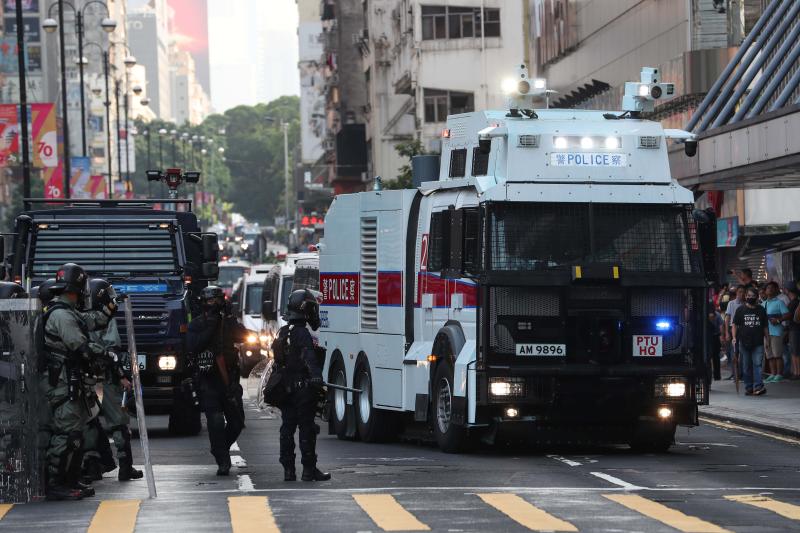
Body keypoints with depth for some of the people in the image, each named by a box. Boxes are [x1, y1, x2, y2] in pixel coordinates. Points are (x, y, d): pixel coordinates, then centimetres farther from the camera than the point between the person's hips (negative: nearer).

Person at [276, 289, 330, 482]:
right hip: (302, 387, -8)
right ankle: (309, 470, -3)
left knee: (287, 428, 9)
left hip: (284, 387, 8)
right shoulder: (302, 334, -14)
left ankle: (288, 470, 10)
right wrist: (317, 377, -39)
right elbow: (309, 358, -29)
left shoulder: (282, 332, 14)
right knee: (307, 428, -4)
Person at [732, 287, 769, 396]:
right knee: (746, 367, 5)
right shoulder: (740, 310, 6)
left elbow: (765, 327, 14)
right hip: (744, 343, 0)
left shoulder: (761, 310, 10)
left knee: (757, 364, -12)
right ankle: (749, 387, 12)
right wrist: (734, 337, -6)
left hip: (758, 343, 0)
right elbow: (735, 325, 6)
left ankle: (758, 386, -18)